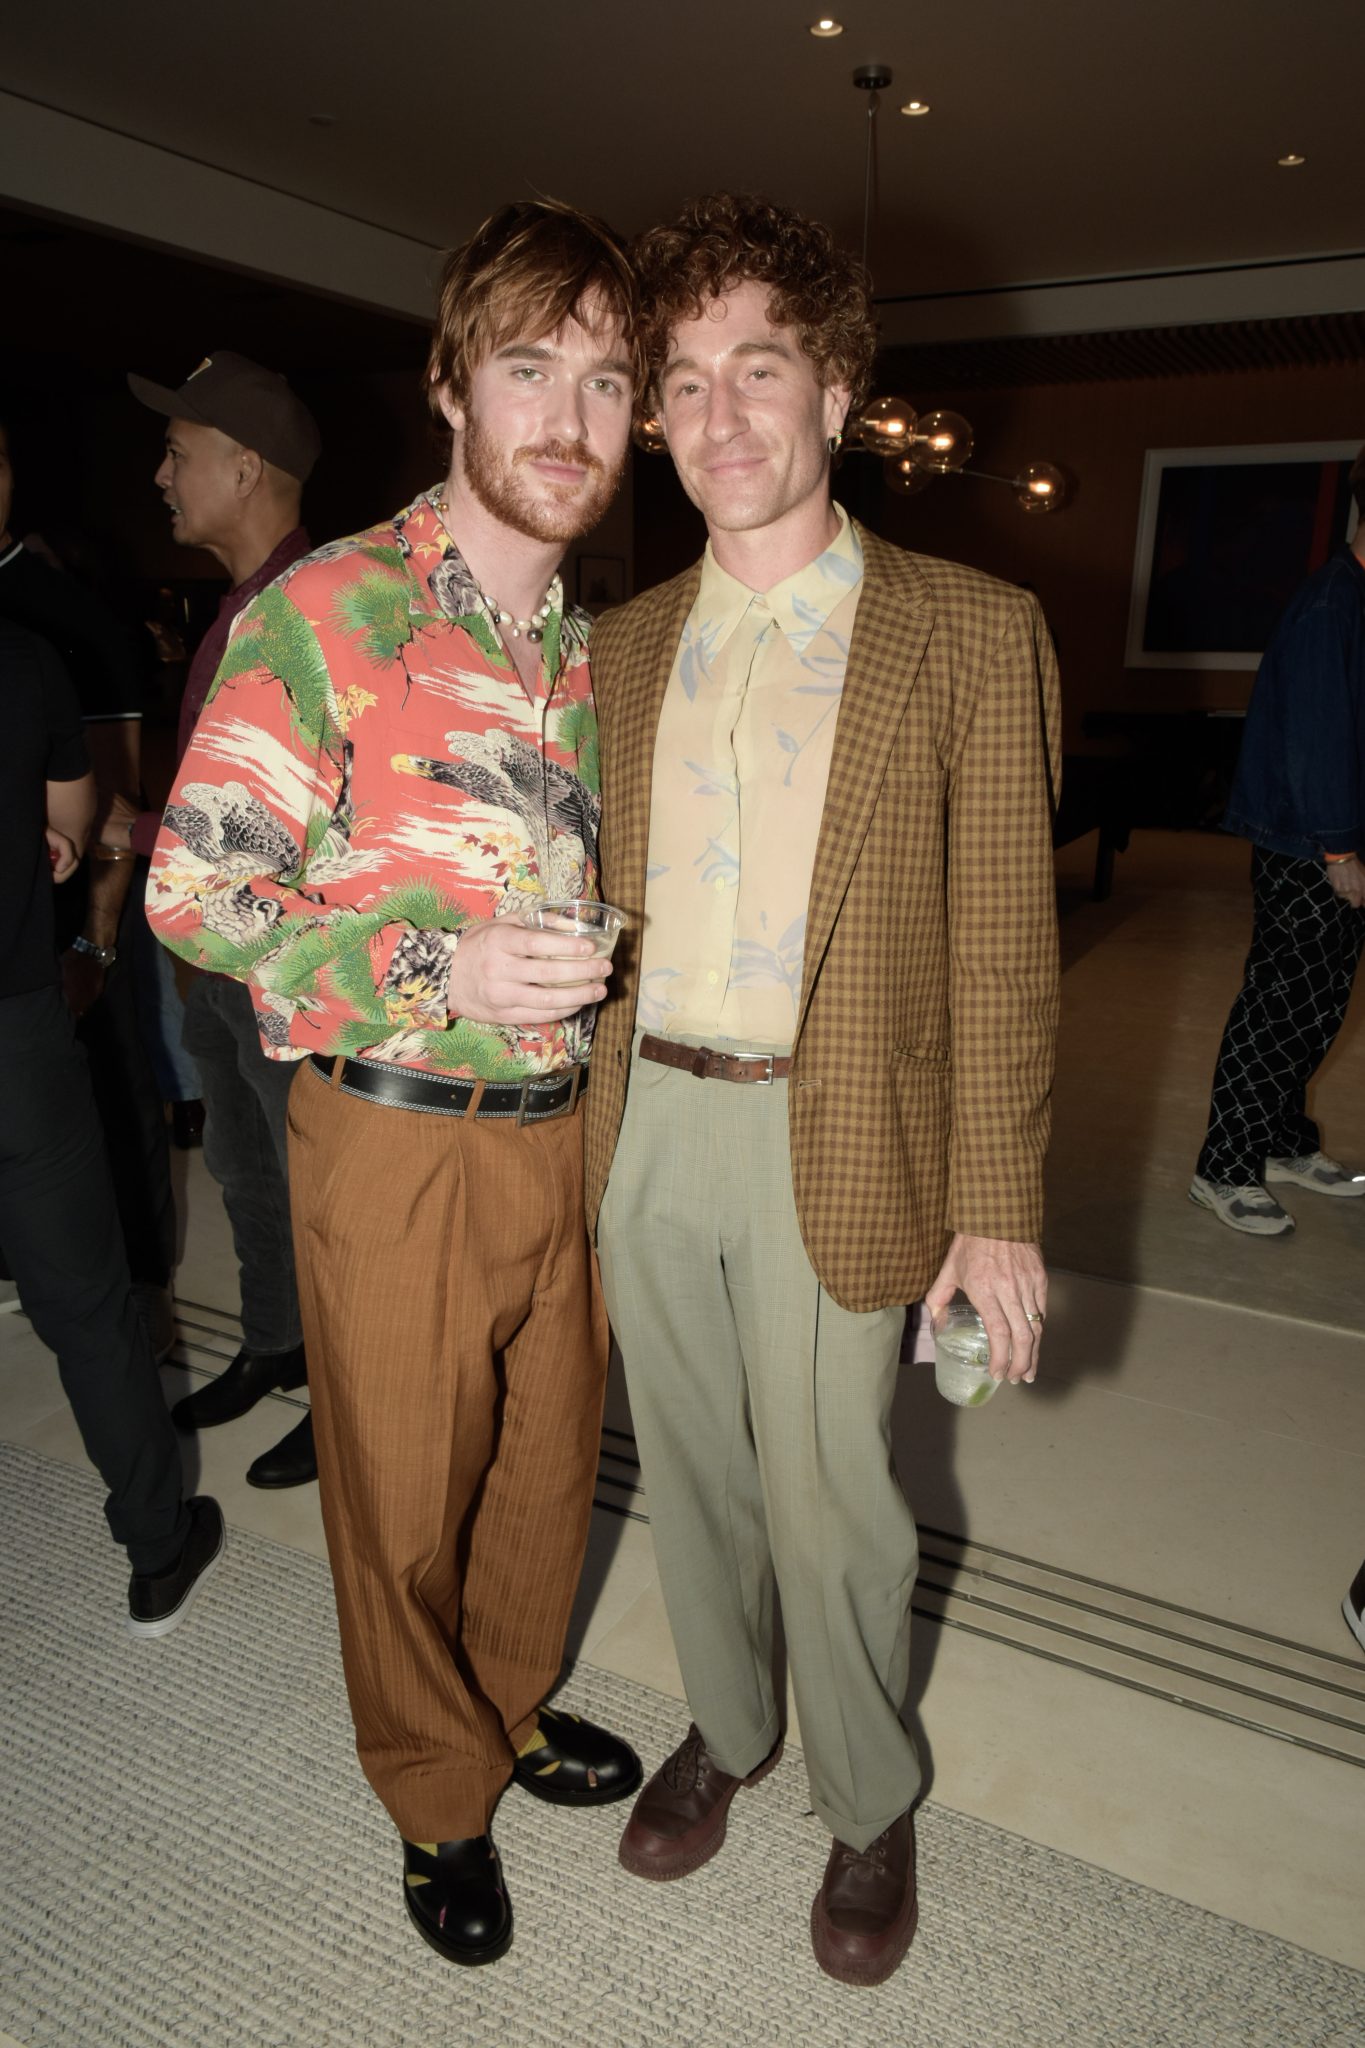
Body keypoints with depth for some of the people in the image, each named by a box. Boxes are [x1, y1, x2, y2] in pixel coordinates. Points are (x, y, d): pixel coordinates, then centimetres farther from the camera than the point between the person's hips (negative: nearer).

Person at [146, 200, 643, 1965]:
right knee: (406, 1500, 13)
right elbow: (195, 880, -13)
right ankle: (439, 1799, 40)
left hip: (560, 1134, 6)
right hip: (394, 1143, -5)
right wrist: (434, 973, -22)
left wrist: (592, 975, 7)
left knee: (550, 1460, 21)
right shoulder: (330, 612, -12)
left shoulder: (592, 645, 8)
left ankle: (516, 1704, 49)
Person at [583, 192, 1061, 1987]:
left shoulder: (970, 634, -5)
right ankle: (727, 1726, 48)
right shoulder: (625, 647, 8)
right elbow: (605, 900, 12)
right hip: (642, 1125, 4)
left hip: (831, 1148, -4)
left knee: (828, 1503, 10)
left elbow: (1001, 950, -7)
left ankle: (867, 1800, 40)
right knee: (690, 1470, 20)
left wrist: (996, 1210, -9)